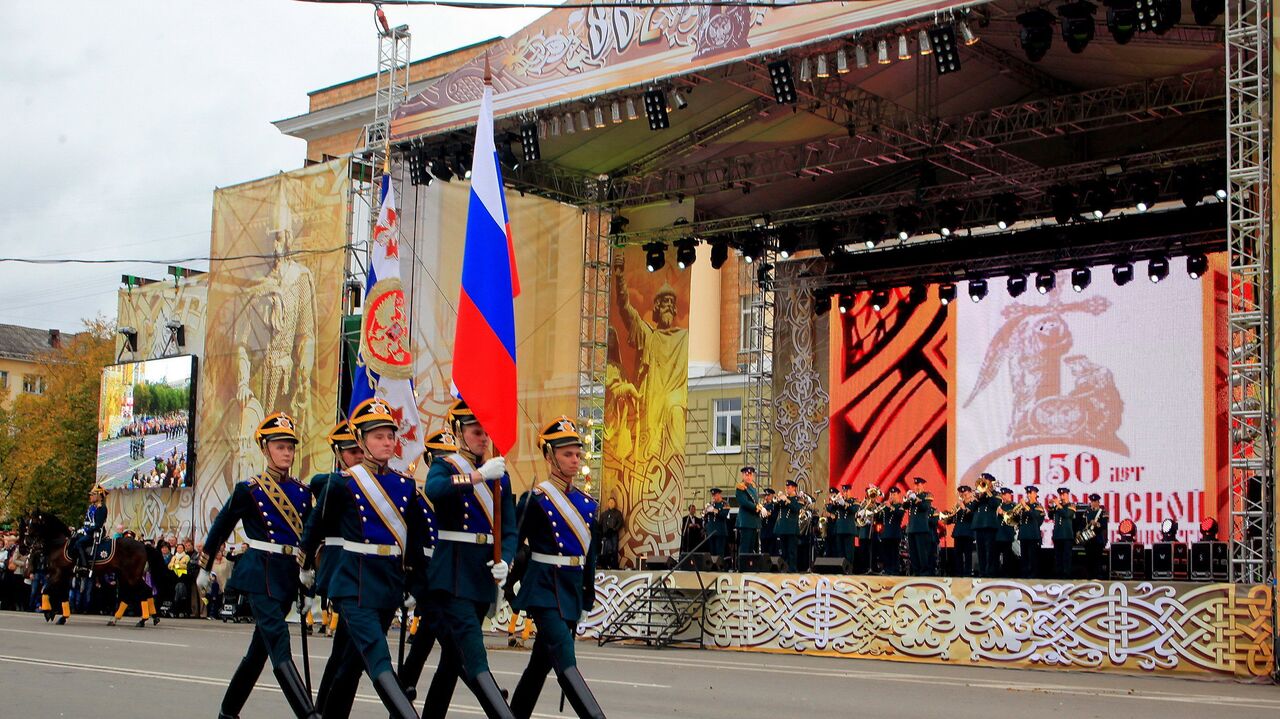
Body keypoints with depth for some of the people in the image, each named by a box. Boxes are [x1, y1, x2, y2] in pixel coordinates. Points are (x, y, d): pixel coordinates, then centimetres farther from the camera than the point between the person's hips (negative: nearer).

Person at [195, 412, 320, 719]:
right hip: (261, 572, -6)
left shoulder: (301, 492, 10)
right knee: (279, 643, -17)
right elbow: (220, 529, 6)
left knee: (261, 646, 12)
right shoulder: (248, 490, -3)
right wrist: (205, 569, 12)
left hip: (289, 575, 6)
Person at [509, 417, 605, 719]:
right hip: (544, 588, -7)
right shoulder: (535, 499, -8)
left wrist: (588, 596, 16)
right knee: (565, 659, -17)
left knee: (542, 661, 14)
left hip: (572, 589, 7)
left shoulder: (587, 503, 10)